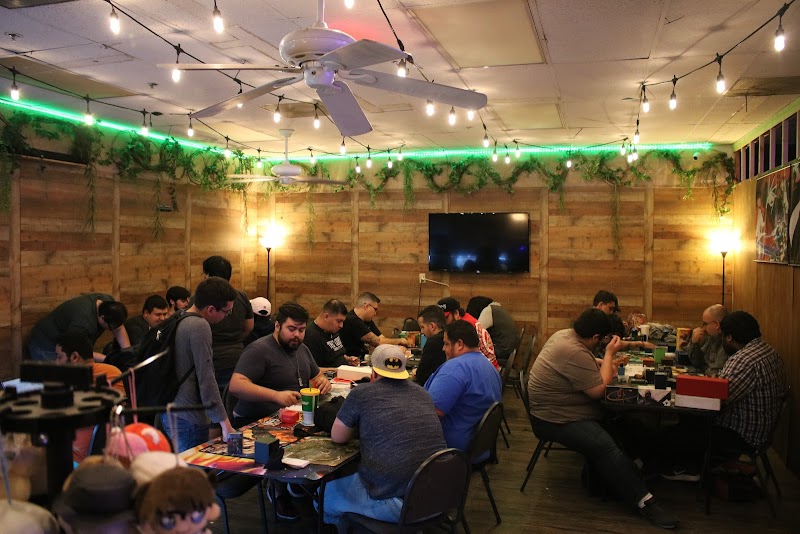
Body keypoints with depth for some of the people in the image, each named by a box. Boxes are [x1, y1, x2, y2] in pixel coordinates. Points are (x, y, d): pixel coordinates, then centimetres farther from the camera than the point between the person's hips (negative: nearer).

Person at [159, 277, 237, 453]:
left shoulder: (177, 320, 8)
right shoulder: (200, 326, -19)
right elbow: (206, 379, -22)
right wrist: (225, 423, -19)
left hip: (169, 413, 9)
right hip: (187, 419, -9)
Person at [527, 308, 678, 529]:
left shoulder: (564, 334, 4)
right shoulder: (574, 353, -28)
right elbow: (599, 390, -20)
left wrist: (606, 362, 5)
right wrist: (609, 354, -12)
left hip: (559, 409, 11)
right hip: (556, 421, -11)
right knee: (606, 447, -24)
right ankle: (645, 500, -18)